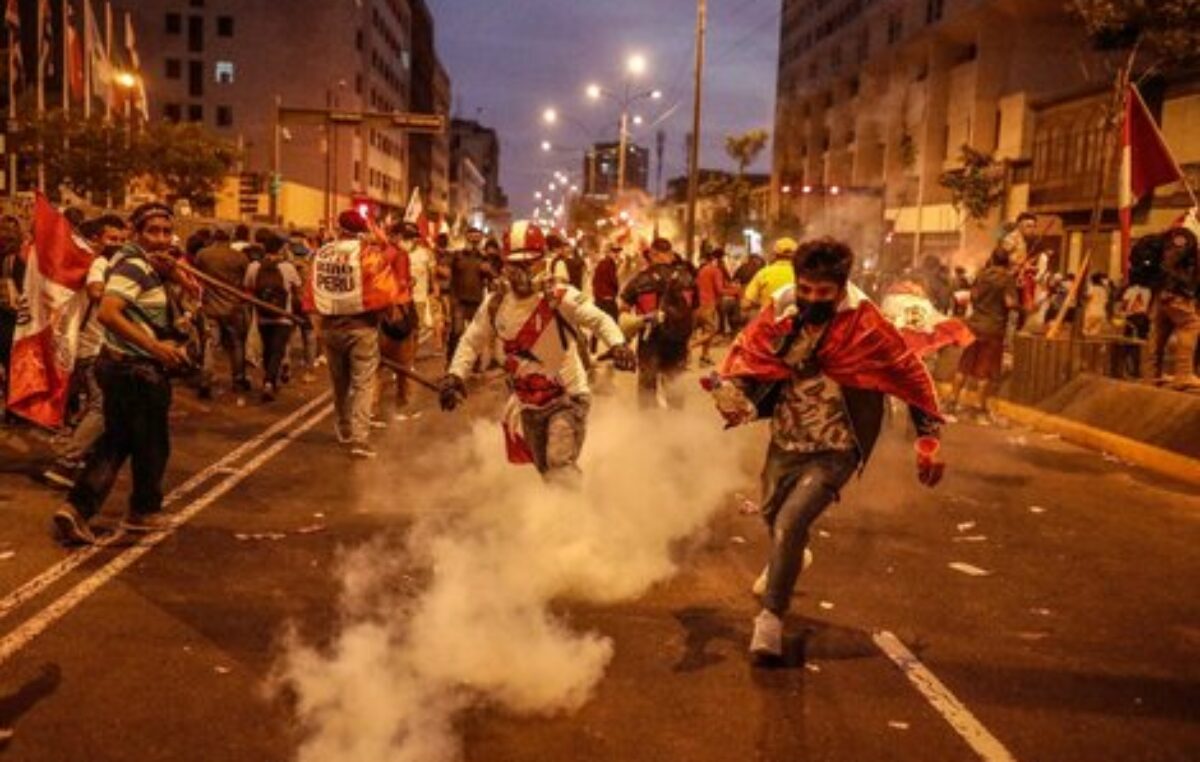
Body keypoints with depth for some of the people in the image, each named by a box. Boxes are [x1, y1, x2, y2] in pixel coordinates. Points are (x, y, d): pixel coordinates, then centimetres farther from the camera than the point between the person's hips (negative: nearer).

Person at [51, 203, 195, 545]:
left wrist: (172, 272, -9)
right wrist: (155, 346, -33)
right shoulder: (134, 266, -18)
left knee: (115, 441, 15)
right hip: (138, 370, -9)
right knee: (152, 443, 9)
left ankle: (77, 508, 8)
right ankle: (144, 511, 27)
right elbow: (107, 313, -30)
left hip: (121, 366, 9)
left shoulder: (147, 265, 11)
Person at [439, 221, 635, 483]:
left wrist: (617, 344, -43)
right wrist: (454, 375, -11)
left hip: (566, 397, -6)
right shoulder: (496, 303, -3)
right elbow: (472, 341, 4)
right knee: (546, 471, 19)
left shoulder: (560, 297, -17)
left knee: (561, 466, -22)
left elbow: (600, 320, -23)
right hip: (528, 404, 6)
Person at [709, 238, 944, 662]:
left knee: (790, 523, -23)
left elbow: (912, 376, -11)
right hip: (785, 441, 5)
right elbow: (746, 351, -2)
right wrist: (729, 390, -23)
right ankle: (787, 559, 62)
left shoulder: (866, 327, -21)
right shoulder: (780, 313, -13)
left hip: (835, 450, -5)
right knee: (772, 515, 26)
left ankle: (771, 616, -5)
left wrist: (928, 439, -10)